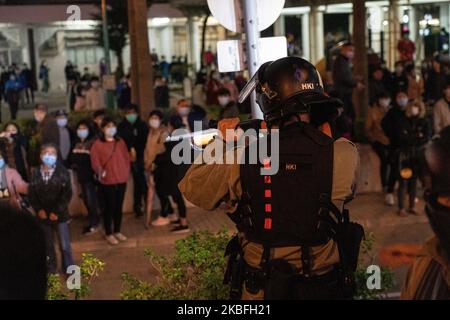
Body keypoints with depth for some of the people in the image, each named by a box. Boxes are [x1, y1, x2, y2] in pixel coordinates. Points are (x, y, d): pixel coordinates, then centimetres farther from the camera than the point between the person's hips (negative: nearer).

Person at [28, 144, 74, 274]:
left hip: (60, 215, -2)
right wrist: (39, 209, -11)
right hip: (43, 216, 2)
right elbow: (31, 194, 2)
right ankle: (51, 270, 29)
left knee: (65, 246, -1)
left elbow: (67, 194, -12)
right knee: (48, 245, 14)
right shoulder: (36, 174, -1)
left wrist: (57, 211, -16)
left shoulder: (63, 172, -9)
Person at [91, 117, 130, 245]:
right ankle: (108, 234, 12)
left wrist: (127, 171, 6)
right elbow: (95, 161, -10)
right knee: (109, 207, 0)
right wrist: (100, 171, -27)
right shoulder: (97, 144, -5)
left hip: (121, 180, 4)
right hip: (107, 181, -4)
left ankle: (117, 231, 25)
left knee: (119, 207, 12)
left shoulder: (120, 142, 10)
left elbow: (127, 157, 16)